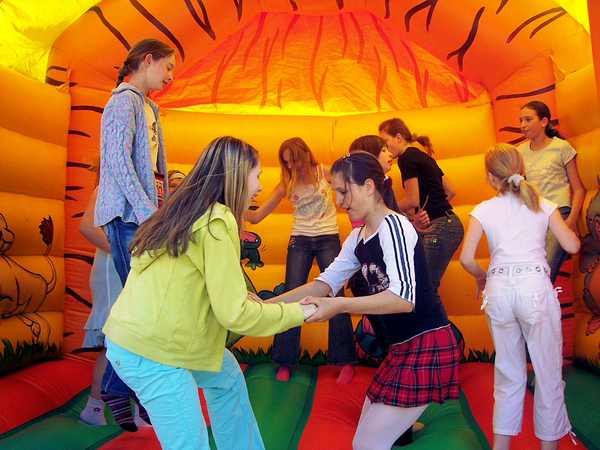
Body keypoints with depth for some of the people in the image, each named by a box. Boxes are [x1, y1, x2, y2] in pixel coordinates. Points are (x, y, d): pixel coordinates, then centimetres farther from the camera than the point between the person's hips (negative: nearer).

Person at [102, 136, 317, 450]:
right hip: (149, 353, -10)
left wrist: (242, 298, 13)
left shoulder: (187, 212, 10)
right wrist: (297, 312, -5)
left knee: (227, 376, 23)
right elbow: (234, 314, -18)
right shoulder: (217, 222, -17)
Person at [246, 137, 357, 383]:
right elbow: (256, 216, -4)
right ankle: (285, 362, 12)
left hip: (328, 239, -1)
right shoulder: (287, 185, 0)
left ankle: (346, 361, 10)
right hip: (300, 240, 2)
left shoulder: (325, 172, -4)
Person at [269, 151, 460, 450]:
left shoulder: (393, 226, -17)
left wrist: (338, 306, -35)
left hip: (426, 346, -9)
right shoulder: (358, 239, 8)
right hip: (402, 347, 9)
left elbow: (404, 297, -28)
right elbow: (325, 283, 8)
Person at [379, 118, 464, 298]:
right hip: (452, 224, 10)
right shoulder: (424, 157, 20)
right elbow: (450, 191, 23)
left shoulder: (407, 158, -7)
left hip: (438, 228, -10)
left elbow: (413, 200, -10)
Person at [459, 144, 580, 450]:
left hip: (498, 290, 1)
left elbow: (466, 258, -4)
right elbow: (572, 246, 2)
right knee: (548, 372, 11)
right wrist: (569, 229, 24)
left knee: (508, 372, 14)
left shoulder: (483, 210, 5)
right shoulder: (543, 205, 7)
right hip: (535, 287, -1)